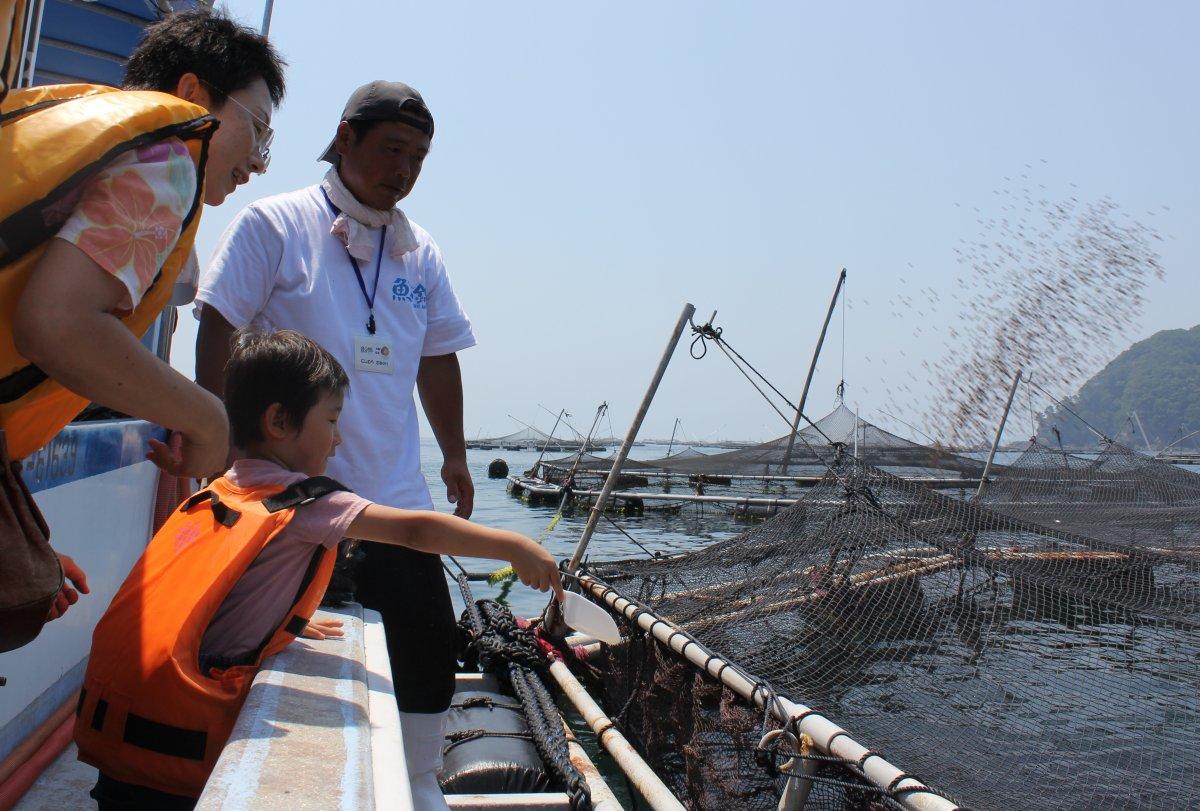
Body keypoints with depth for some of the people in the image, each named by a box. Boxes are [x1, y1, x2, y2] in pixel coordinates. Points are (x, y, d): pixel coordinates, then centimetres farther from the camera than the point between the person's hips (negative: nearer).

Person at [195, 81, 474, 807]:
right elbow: (218, 332, -4)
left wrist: (455, 453, 16)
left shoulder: (420, 252, 12)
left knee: (429, 638, 5)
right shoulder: (276, 225, -2)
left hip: (395, 496, 4)